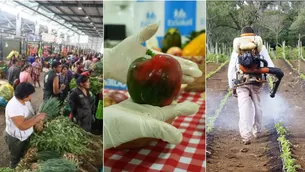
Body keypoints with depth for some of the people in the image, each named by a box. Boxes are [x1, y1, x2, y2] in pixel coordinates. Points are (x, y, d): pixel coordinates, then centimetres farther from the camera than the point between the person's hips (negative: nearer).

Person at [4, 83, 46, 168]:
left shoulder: (25, 100, -8)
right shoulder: (14, 107, -35)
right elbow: (22, 126, -40)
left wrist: (37, 119, -8)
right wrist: (37, 117, -35)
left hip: (25, 136, 8)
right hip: (15, 139, -8)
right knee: (16, 160, 18)